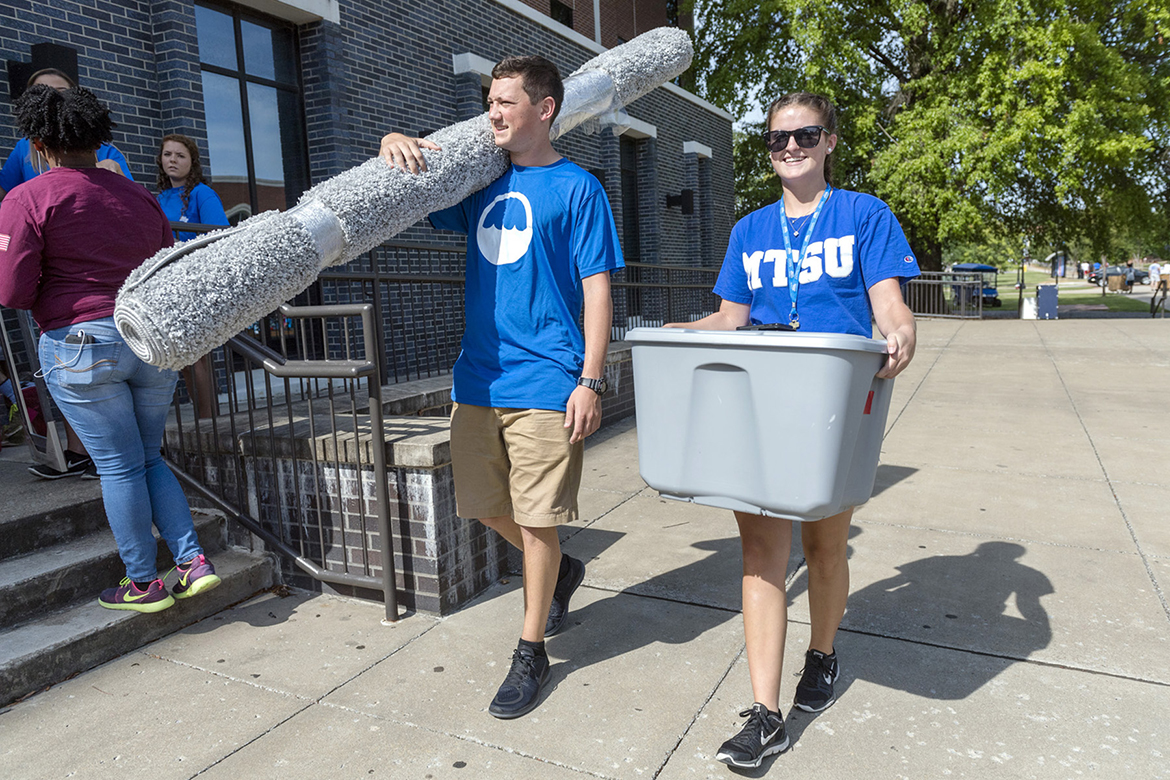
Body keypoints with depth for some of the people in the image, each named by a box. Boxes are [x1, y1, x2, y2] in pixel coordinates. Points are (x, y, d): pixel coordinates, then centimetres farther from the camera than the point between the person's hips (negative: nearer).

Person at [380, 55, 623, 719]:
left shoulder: (577, 188, -2)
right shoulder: (482, 183, 14)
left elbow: (597, 290, -6)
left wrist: (591, 380, -13)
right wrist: (394, 146, 1)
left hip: (546, 384, -6)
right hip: (478, 377, 6)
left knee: (537, 520, 2)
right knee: (487, 507, 14)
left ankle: (531, 652, 20)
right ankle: (562, 571, 41)